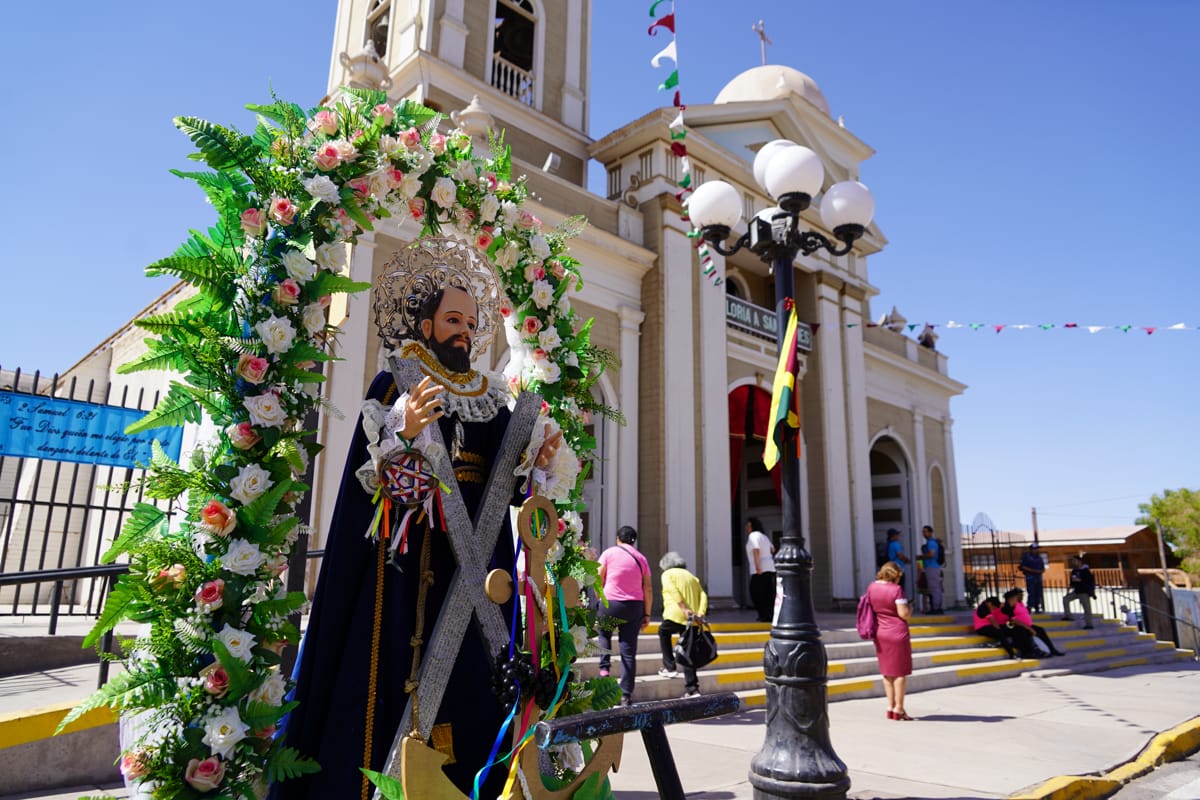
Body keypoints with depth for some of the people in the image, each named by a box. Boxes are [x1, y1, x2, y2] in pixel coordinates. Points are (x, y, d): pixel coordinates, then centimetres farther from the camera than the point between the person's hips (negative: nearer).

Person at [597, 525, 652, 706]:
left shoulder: (609, 553, 1)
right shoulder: (641, 558, 9)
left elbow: (598, 581, -3)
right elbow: (648, 590, 6)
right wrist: (647, 614, 11)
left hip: (610, 603, -2)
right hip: (635, 607, 2)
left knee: (604, 632, 27)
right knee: (629, 652, 5)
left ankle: (604, 667, 7)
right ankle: (626, 695, 5)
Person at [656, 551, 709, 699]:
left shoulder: (667, 574, 8)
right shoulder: (692, 577, 24)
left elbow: (673, 591, -12)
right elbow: (703, 595, 9)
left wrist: (684, 609, -21)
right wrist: (701, 613, -4)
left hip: (675, 616, -5)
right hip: (691, 620, 5)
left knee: (663, 632, 25)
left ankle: (669, 668, 18)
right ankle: (692, 689, 6)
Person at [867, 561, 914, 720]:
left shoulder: (871, 587, 4)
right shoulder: (896, 589, -15)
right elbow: (904, 613, -17)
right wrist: (910, 609, 2)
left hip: (879, 634, 6)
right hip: (897, 634, -6)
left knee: (887, 672, 15)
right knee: (900, 672, 5)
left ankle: (890, 706, 19)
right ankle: (898, 708, 9)